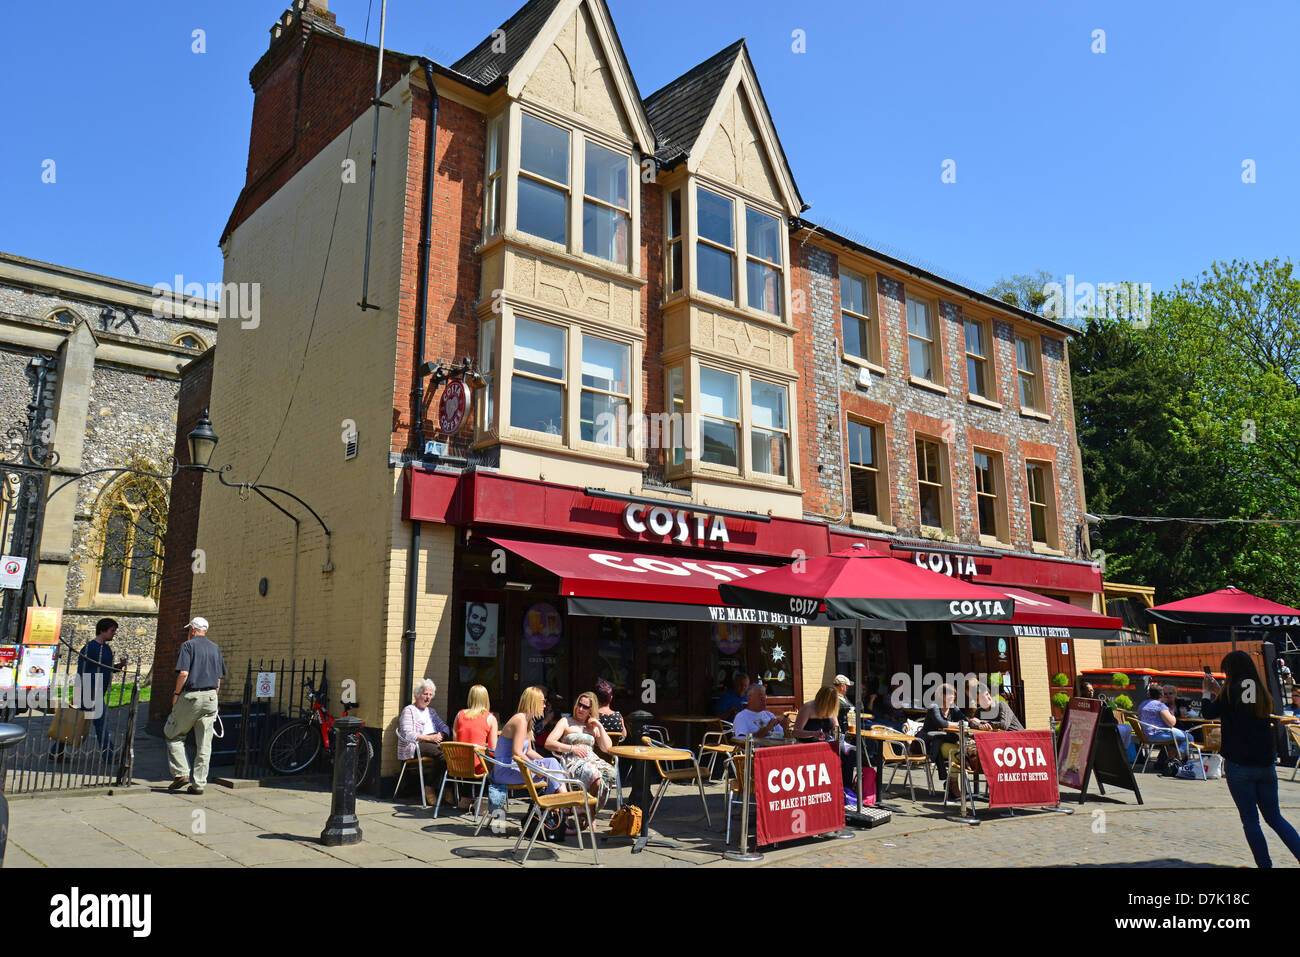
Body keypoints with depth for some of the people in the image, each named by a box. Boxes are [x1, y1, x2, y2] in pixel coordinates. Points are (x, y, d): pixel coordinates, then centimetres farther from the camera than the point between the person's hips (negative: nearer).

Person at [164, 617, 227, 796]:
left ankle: (181, 773, 4)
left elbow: (183, 673, -14)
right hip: (211, 697, 5)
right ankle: (199, 783, 8)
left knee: (173, 734, 13)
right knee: (204, 744, 6)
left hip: (191, 696, -5)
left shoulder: (188, 645, -3)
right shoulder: (215, 648, 14)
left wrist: (176, 693, -2)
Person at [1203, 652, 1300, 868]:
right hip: (1266, 764, 5)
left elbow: (1209, 712, -2)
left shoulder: (1232, 691, -10)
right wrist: (1218, 691, 24)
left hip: (1239, 766, -5)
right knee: (1274, 817, 16)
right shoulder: (1262, 691, 8)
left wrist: (1206, 692, 14)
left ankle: (1265, 863, 2)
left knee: (1250, 820, 4)